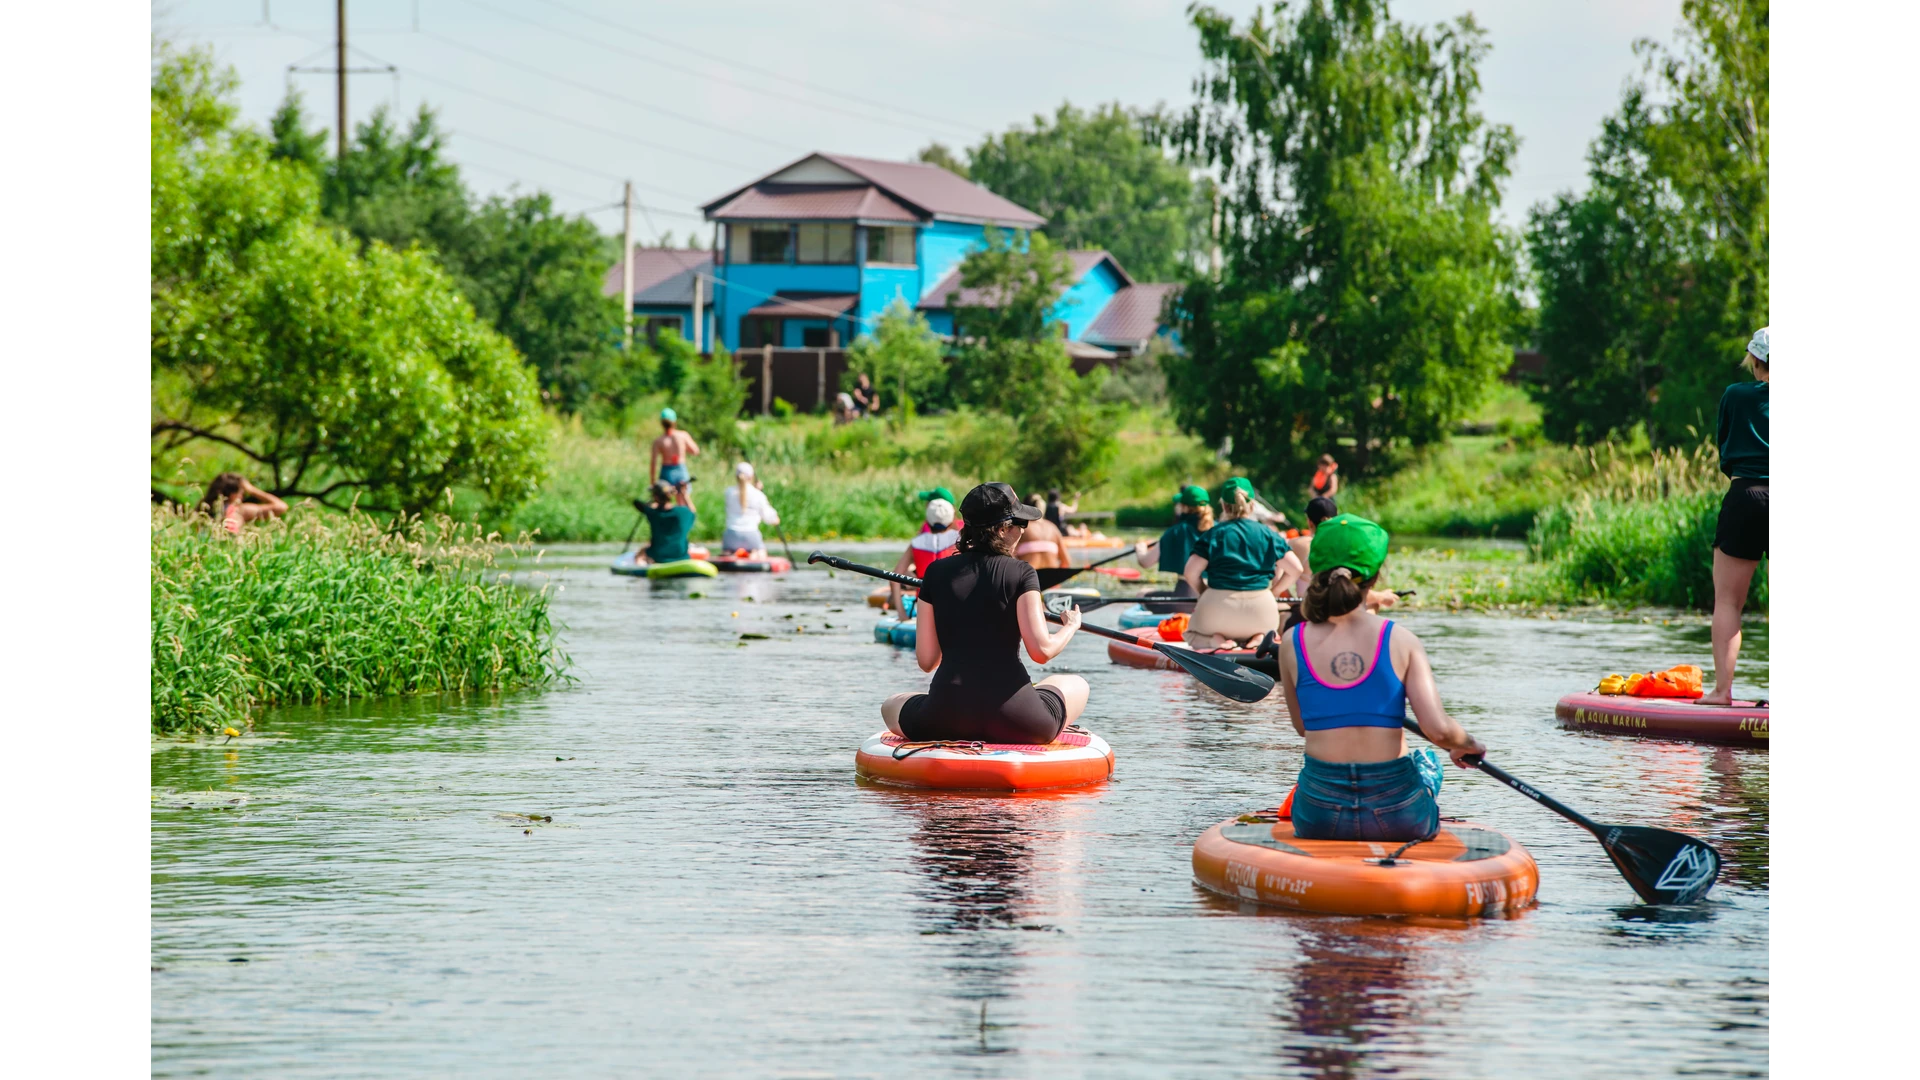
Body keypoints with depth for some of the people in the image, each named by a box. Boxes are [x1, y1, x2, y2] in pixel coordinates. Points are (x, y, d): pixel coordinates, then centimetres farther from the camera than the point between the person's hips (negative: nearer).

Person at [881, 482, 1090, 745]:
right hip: (1014, 721, -2)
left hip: (945, 720, 2)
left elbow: (926, 661, 6)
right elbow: (1041, 651, -10)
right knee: (1078, 685, 29)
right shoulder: (1021, 573, -3)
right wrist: (1070, 627, 12)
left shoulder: (937, 572, 5)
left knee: (891, 707, 34)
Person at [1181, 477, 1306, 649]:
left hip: (1219, 603, -2)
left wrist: (1204, 595, 9)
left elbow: (1191, 572, -8)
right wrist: (1274, 593, 13)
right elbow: (1296, 569, 1)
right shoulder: (1268, 534, 6)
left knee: (1192, 635, 30)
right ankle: (1259, 637, -3)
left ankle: (1216, 640, -7)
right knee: (1270, 633, 37)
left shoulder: (1213, 534, 0)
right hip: (1261, 608, 2)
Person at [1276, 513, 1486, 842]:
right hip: (1398, 820, -1)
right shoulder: (1401, 642, -9)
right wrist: (1466, 746, 6)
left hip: (1318, 821, 1)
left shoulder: (1294, 643, -4)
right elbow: (1439, 730, -15)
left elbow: (1302, 727, 8)